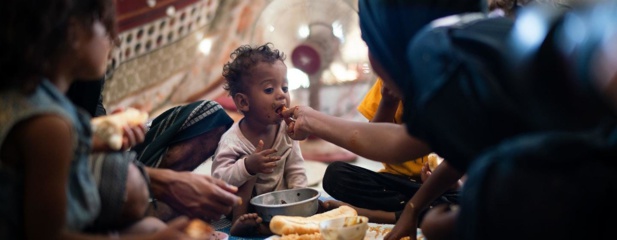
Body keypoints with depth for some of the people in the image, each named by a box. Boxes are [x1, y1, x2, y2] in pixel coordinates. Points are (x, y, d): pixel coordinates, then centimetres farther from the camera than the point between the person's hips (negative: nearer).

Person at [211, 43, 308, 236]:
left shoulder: (286, 130, -7)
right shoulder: (232, 141, -21)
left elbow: (296, 171, -3)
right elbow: (218, 180, -29)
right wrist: (247, 166, -44)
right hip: (242, 205, -5)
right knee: (248, 167, -26)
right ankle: (239, 223, -23)